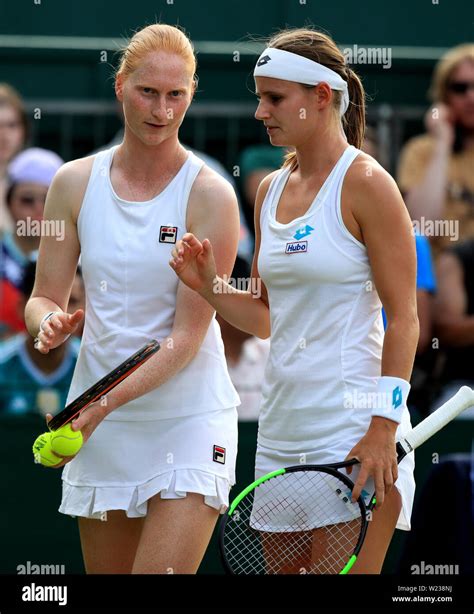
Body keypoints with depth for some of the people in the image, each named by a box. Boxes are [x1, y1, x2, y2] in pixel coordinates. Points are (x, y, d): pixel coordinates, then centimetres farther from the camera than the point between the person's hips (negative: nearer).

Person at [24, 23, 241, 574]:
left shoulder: (210, 195, -8)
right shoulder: (75, 183, 3)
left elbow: (187, 336, -13)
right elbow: (43, 298, 7)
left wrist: (107, 404, -23)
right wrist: (50, 322, -18)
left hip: (189, 421, -4)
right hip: (97, 427, 4)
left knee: (163, 573, -17)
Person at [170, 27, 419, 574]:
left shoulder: (364, 184, -8)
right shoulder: (271, 189, 13)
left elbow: (403, 318, -11)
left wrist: (384, 427, -17)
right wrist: (208, 285, 0)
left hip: (353, 431, -7)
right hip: (281, 427, 7)